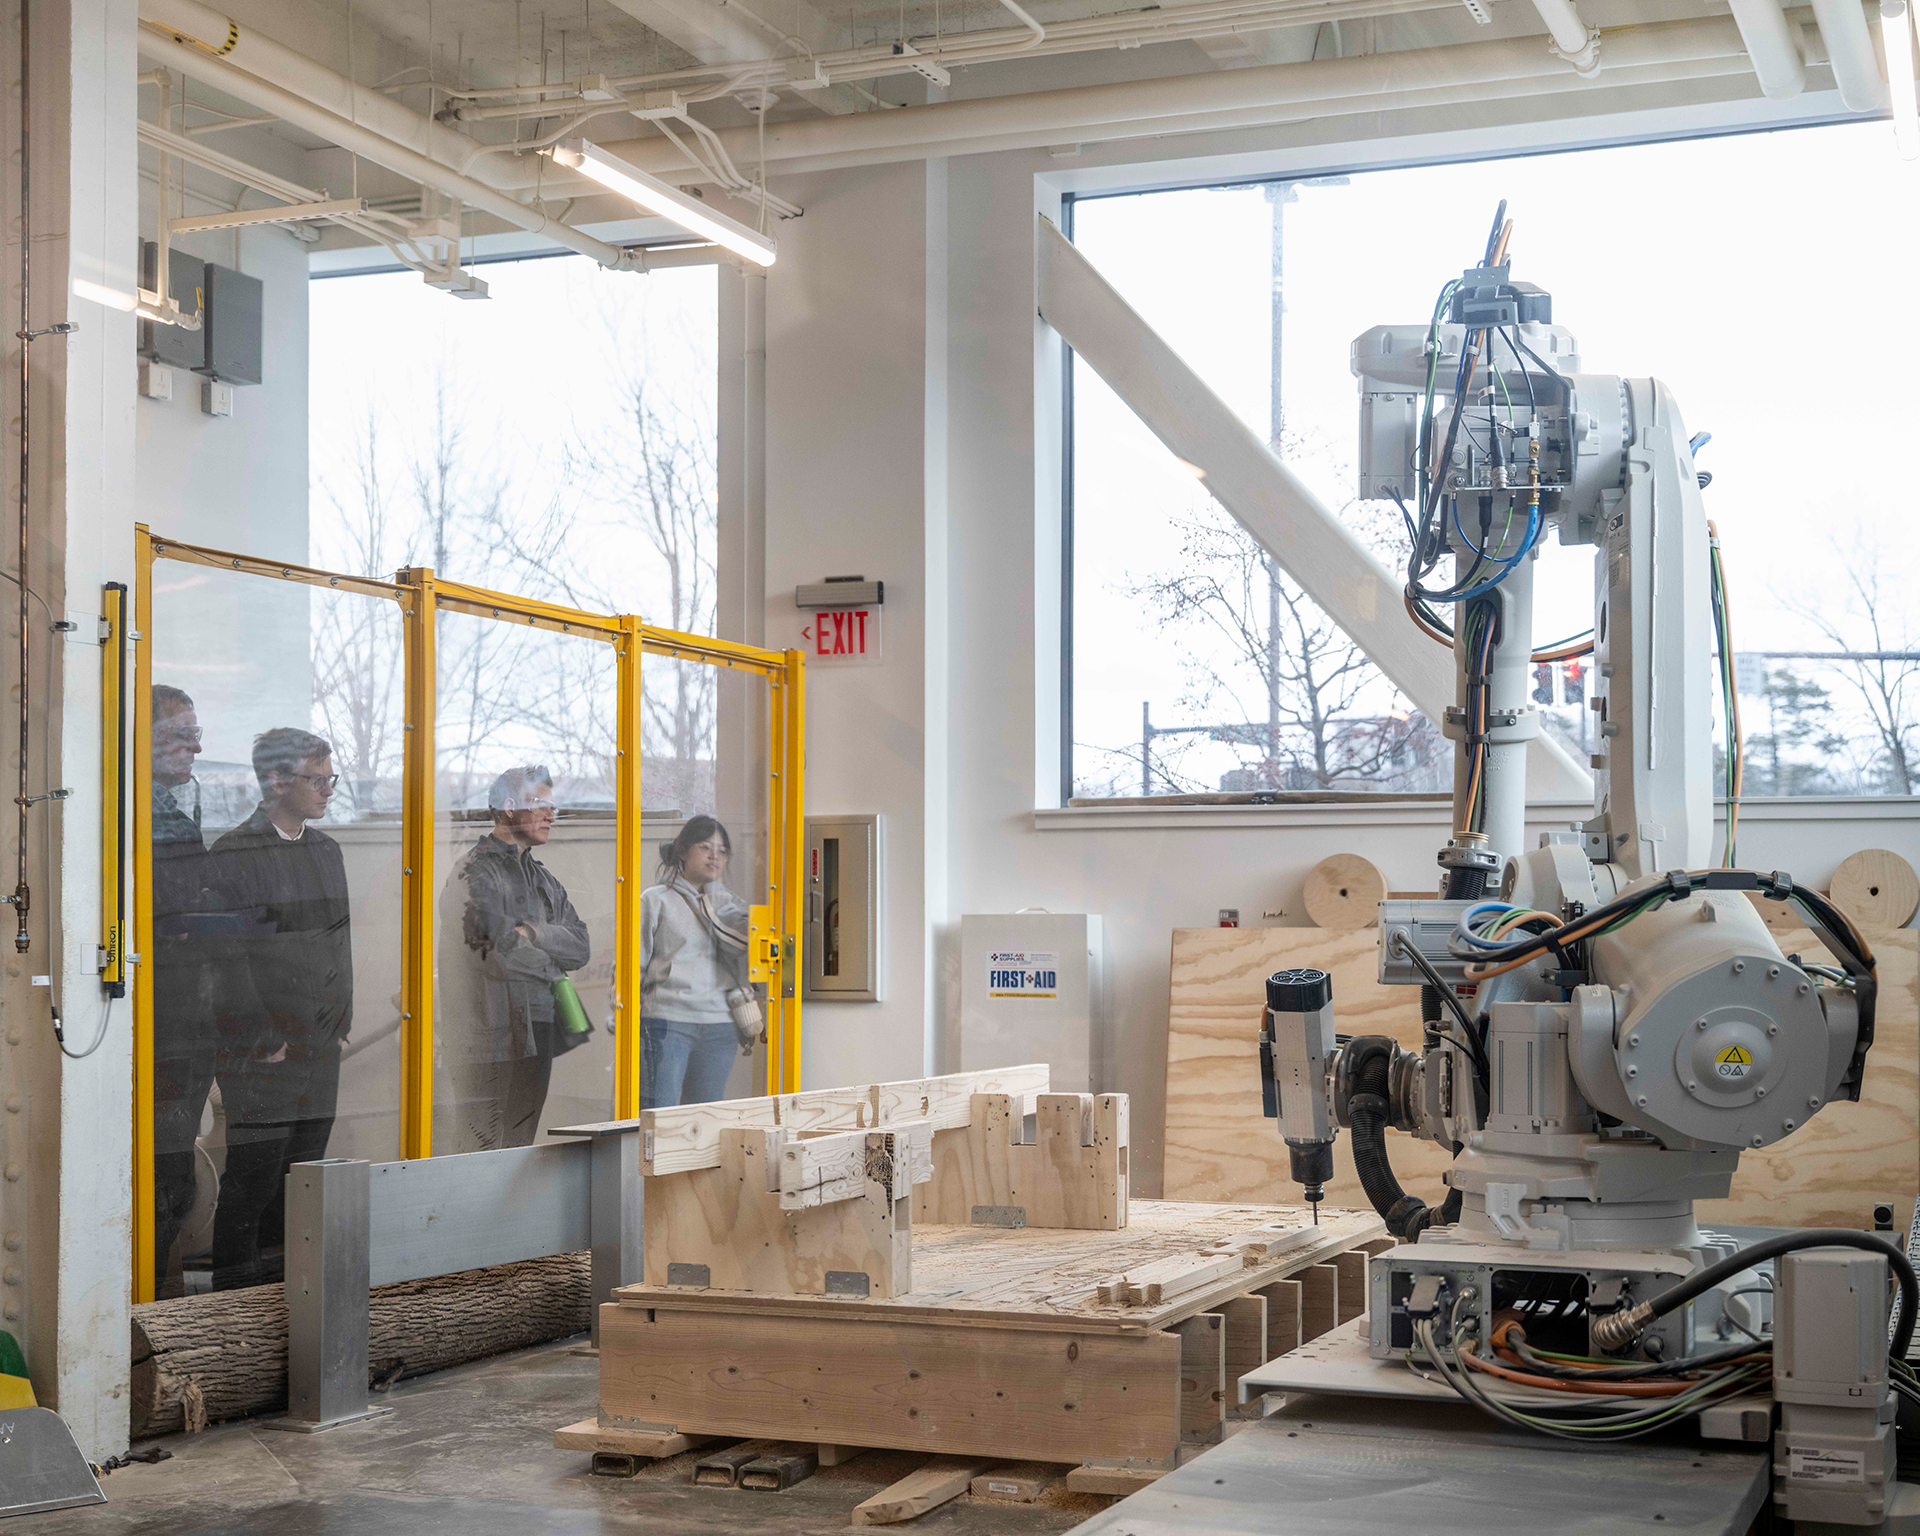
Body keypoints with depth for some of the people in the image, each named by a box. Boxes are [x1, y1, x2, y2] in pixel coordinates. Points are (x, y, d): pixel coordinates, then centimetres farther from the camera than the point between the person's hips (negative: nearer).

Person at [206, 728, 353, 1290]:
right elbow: (229, 957, -13)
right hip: (262, 1053, -7)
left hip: (320, 1051, 7)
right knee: (252, 1181, -4)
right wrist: (262, 1042, -13)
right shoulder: (234, 854, -9)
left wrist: (340, 1025, 12)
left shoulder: (326, 850, 14)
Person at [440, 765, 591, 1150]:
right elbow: (499, 950, -18)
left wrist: (532, 933, -7)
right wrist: (551, 965, -1)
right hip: (492, 1037, -8)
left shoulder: (543, 878, 20)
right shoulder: (476, 872, -8)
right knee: (481, 1158, -10)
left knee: (521, 1147, 10)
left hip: (538, 1032, 8)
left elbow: (581, 947, 10)